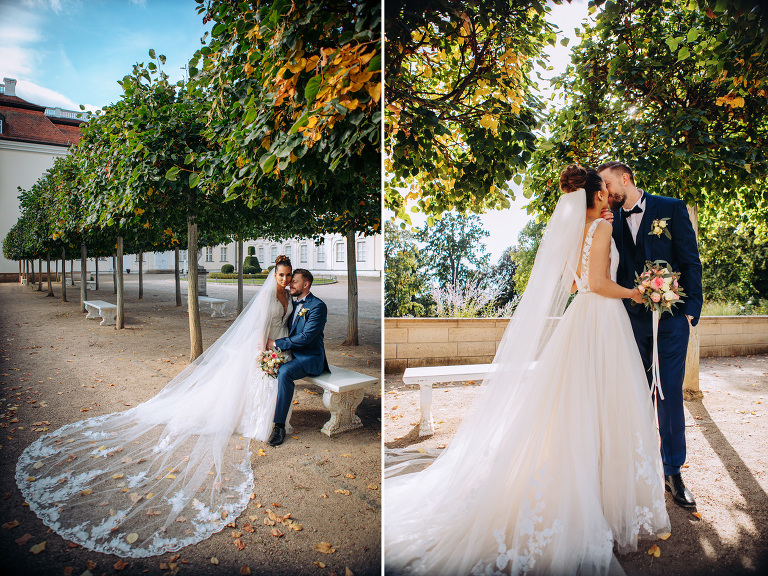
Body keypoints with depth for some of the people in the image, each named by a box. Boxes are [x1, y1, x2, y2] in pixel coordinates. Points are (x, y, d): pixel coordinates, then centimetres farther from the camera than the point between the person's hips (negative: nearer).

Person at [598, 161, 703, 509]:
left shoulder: (671, 208, 3)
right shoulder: (611, 221, 9)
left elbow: (691, 262, 1)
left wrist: (691, 309, -6)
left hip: (671, 317, -2)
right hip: (631, 320, 2)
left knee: (669, 395, 0)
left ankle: (673, 471, 14)